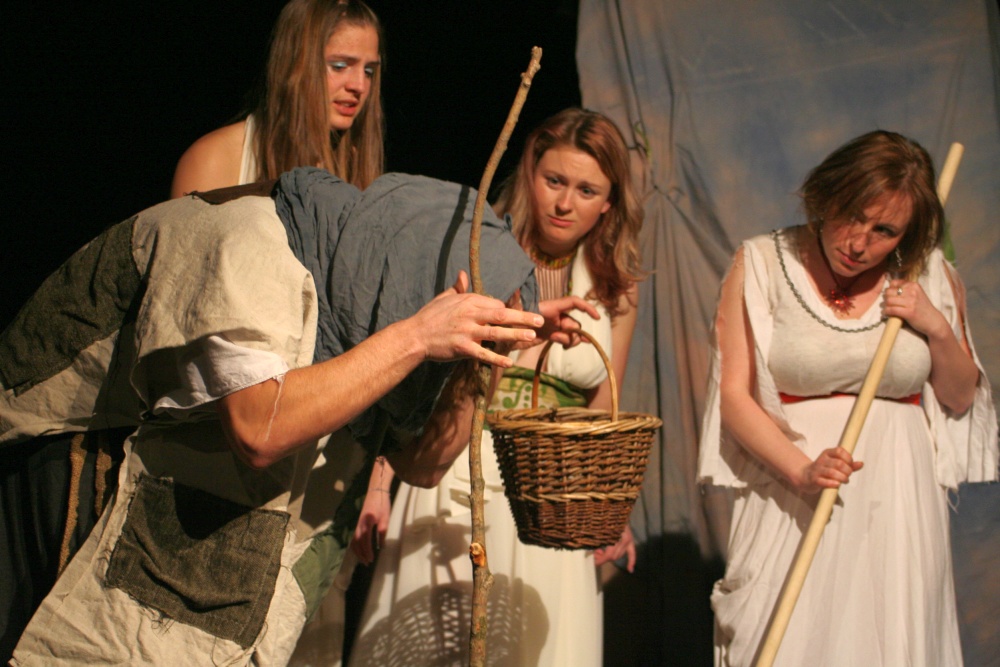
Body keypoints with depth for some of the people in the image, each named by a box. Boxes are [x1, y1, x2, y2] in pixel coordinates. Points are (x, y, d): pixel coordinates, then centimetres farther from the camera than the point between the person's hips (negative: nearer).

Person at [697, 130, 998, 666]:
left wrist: (938, 329, -6)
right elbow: (734, 393, -8)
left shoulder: (930, 277, 4)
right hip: (790, 500, -2)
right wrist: (802, 470, -22)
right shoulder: (761, 264, -4)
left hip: (898, 500, 2)